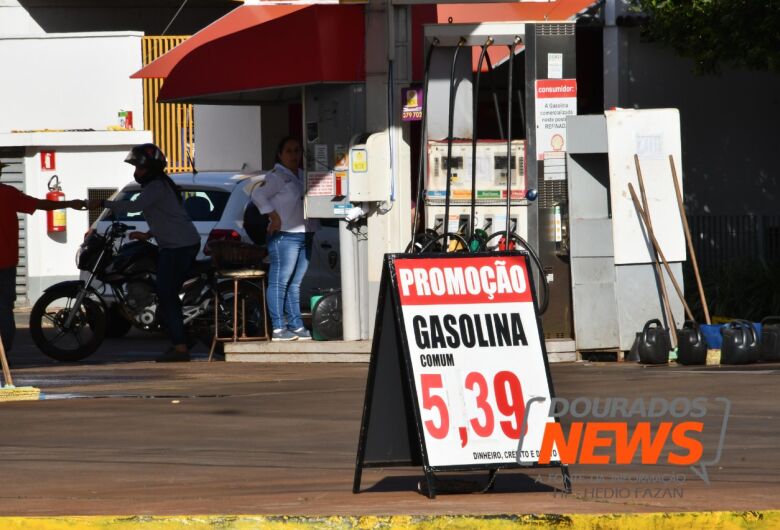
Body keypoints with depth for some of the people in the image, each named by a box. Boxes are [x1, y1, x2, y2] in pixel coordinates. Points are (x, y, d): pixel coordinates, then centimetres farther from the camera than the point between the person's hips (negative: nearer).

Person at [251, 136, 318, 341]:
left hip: (305, 235, 8)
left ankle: (296, 325, 16)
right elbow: (258, 195, -18)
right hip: (285, 235, -8)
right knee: (280, 282, -7)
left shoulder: (302, 176, 18)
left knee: (295, 284, 12)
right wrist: (274, 217, -18)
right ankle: (278, 328, -8)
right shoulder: (277, 177, -7)